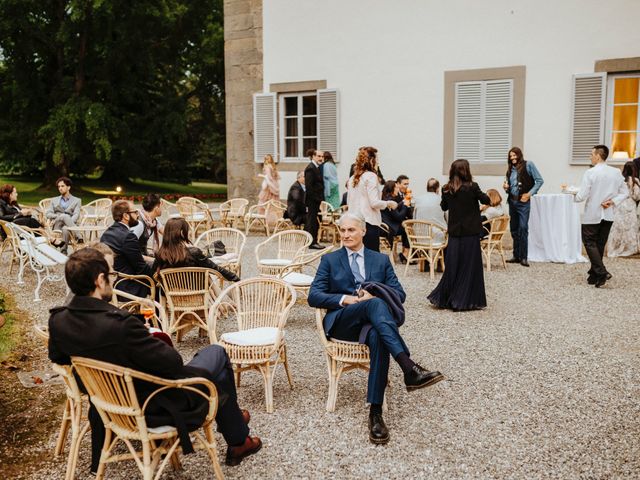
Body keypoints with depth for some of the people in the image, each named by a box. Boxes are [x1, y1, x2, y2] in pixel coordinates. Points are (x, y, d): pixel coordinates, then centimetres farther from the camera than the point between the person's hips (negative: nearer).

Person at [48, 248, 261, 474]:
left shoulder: (57, 320, -15)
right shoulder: (120, 323, -37)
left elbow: (58, 357, 7)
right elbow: (173, 362, -28)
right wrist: (152, 340, -7)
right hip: (154, 409, -7)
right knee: (217, 353, 15)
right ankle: (238, 442, 29)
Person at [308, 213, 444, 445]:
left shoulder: (381, 260, 21)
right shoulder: (330, 260, 17)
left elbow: (399, 293, 10)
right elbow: (313, 296, 4)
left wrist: (373, 296, -11)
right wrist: (345, 299, -12)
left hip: (373, 322, 1)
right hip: (342, 322, -1)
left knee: (378, 338, -38)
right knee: (375, 304, -36)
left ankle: (376, 413, -40)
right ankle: (409, 369, -49)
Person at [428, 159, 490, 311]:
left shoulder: (447, 189, -1)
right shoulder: (472, 187, -13)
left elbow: (444, 207, 15)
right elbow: (486, 200, 1)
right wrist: (479, 192, 18)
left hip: (454, 232, 4)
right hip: (470, 232, -4)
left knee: (452, 265, 12)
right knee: (469, 266, 4)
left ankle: (443, 298, 16)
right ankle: (466, 301, 8)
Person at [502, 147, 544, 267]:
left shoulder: (528, 165, -3)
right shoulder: (510, 169, 14)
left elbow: (539, 180, -7)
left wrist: (529, 194, -12)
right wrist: (506, 187, -1)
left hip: (523, 202, -6)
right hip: (512, 201, 6)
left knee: (523, 228, -10)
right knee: (514, 229, 10)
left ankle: (523, 257, -5)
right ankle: (516, 256, 18)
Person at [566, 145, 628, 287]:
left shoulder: (590, 173, -14)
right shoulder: (616, 172, 3)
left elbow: (582, 196, -15)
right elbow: (625, 192, 7)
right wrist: (613, 202, 0)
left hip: (592, 215, -5)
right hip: (608, 215, 6)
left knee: (589, 243, 3)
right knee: (600, 244, 13)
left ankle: (601, 272, -12)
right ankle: (594, 275, 19)